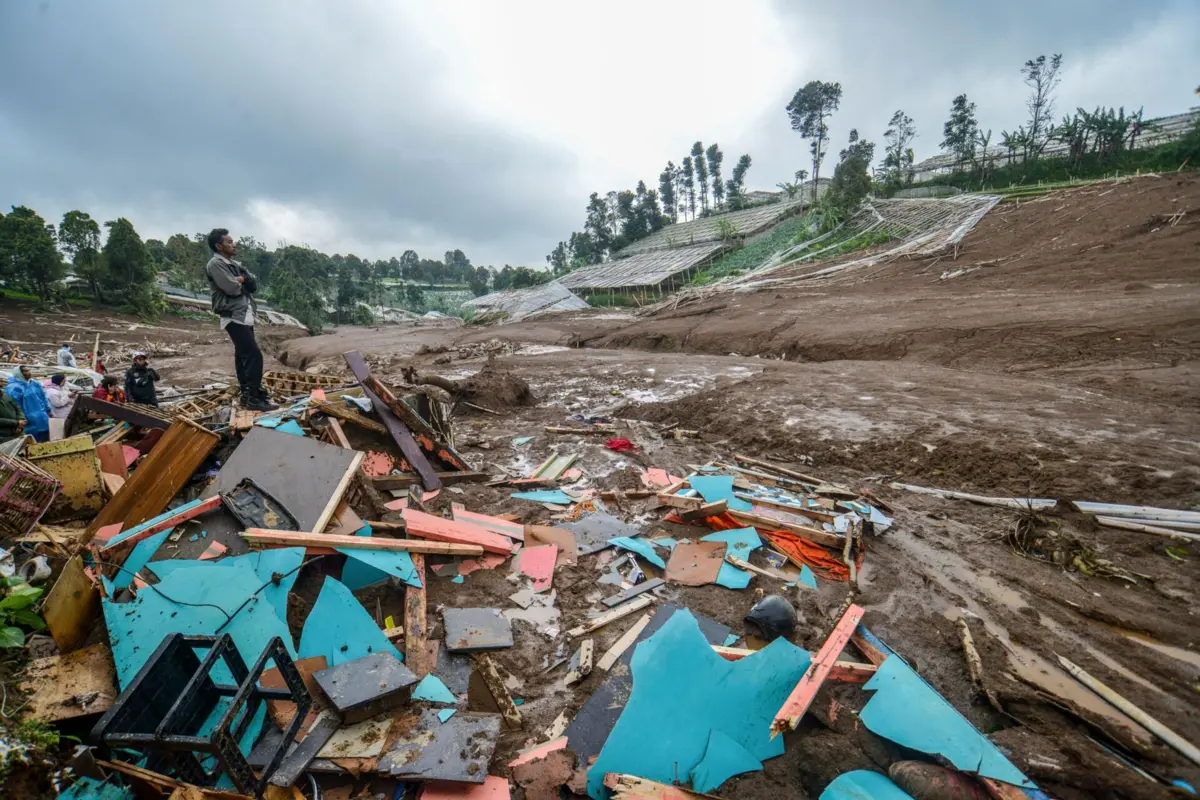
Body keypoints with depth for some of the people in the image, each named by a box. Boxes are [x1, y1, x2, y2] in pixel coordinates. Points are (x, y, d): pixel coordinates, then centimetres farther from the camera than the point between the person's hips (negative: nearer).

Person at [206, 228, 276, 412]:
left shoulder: (234, 264, 18)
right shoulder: (215, 264, -10)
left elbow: (254, 285, 10)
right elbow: (232, 289, -19)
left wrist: (241, 279, -9)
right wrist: (242, 282, 1)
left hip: (244, 316, 9)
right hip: (234, 317, -9)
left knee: (243, 356, 12)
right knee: (254, 355, -15)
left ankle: (247, 394, 18)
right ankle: (254, 398, -13)